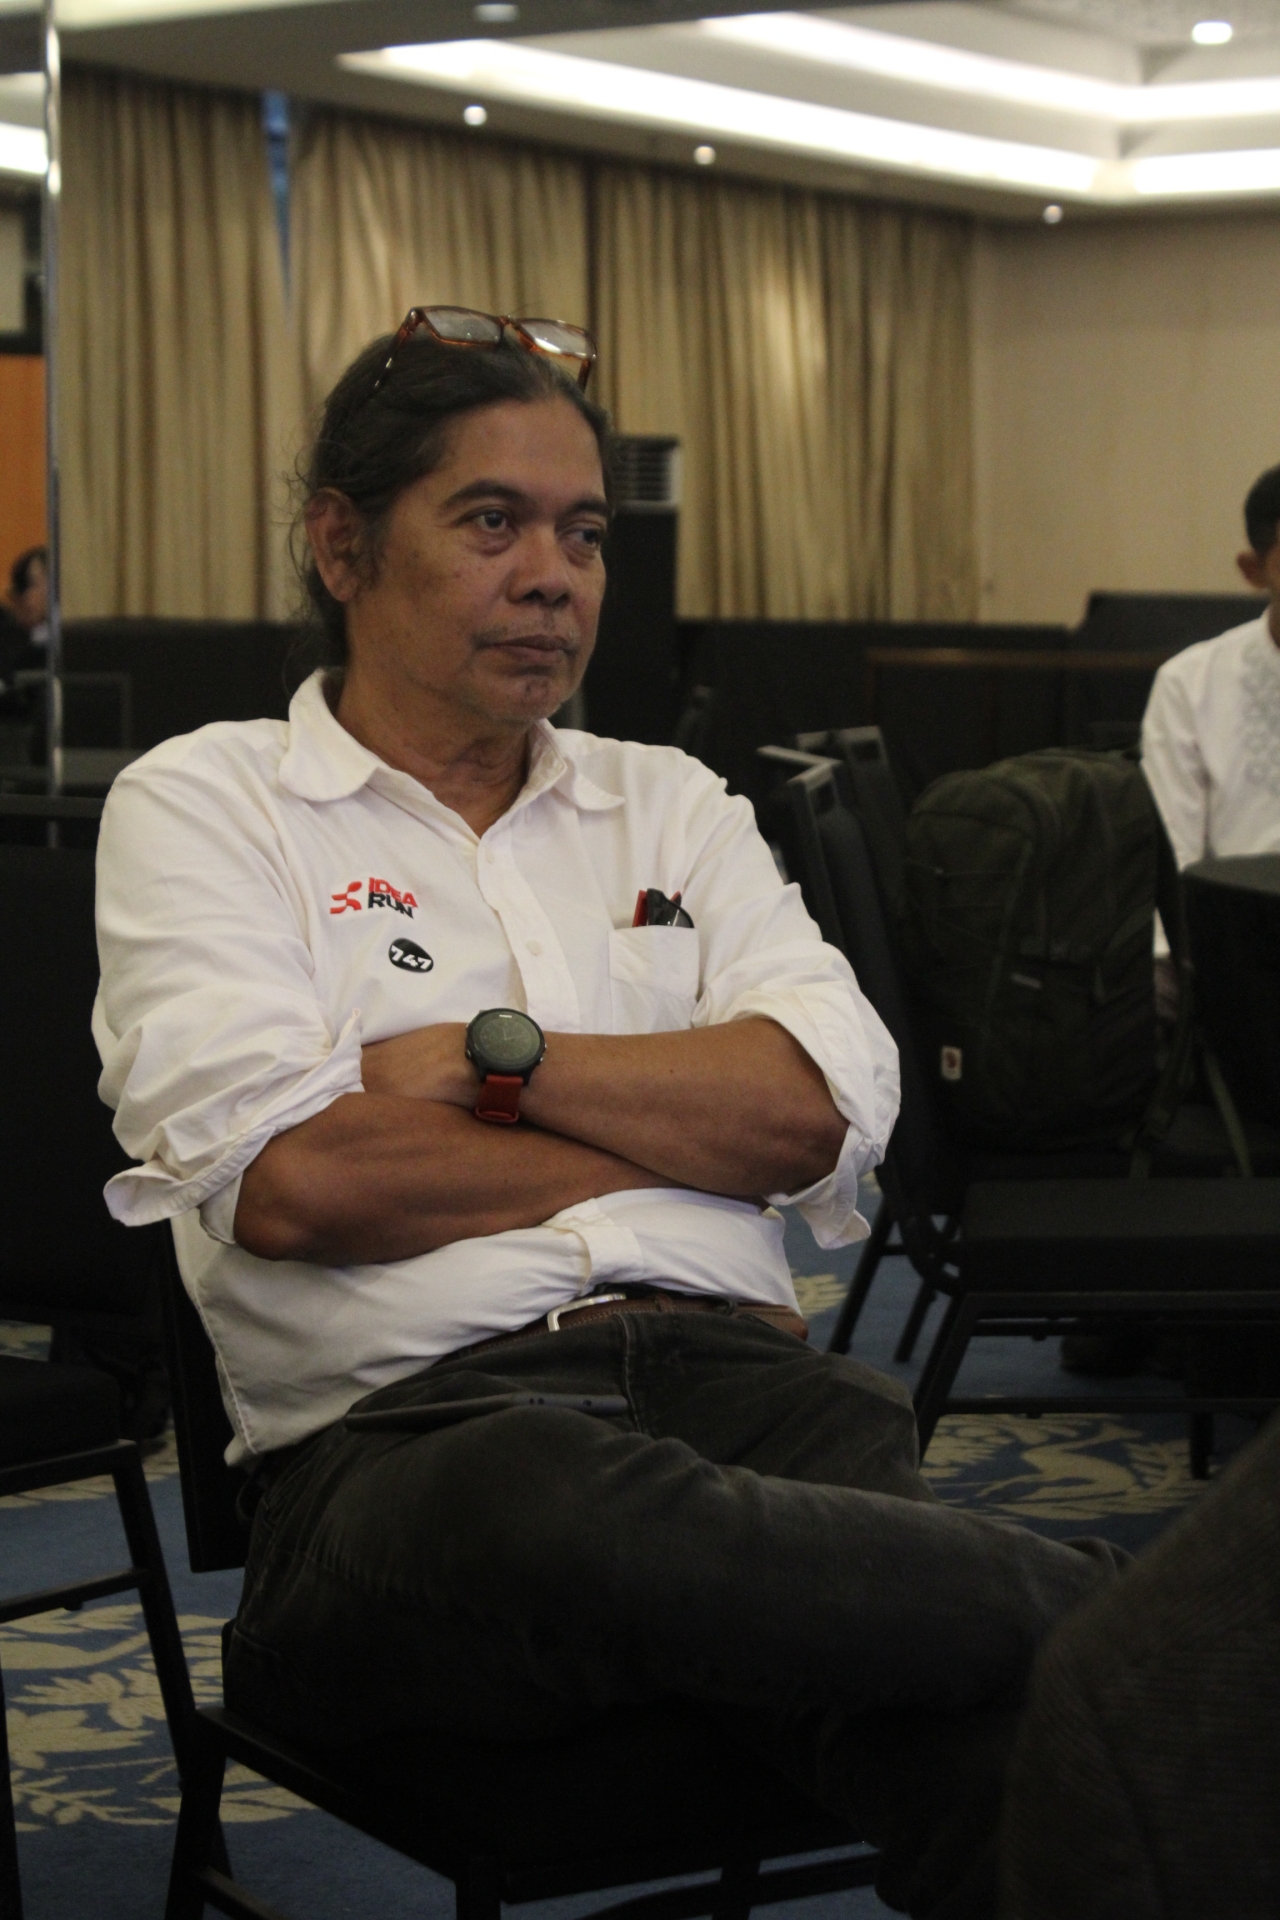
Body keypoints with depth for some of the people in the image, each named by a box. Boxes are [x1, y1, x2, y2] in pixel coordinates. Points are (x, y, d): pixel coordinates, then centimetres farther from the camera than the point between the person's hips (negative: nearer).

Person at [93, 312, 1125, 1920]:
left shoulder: (670, 805, 25)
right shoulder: (203, 805, 12)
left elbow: (830, 1107, 8)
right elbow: (289, 1182, -6)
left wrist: (494, 1057, -2)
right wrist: (691, 1131, 5)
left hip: (737, 1373, 3)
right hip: (403, 1423, -3)